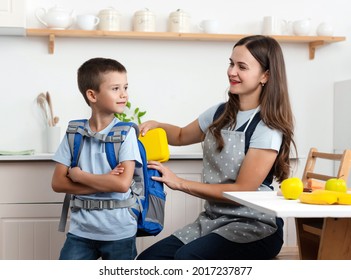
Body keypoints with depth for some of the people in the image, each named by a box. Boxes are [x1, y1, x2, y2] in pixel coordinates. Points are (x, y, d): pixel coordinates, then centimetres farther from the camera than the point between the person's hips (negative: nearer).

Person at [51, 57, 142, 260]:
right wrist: (105, 184, -15)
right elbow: (58, 183, -5)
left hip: (119, 233, -1)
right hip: (81, 231, 2)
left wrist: (79, 175, -11)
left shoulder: (126, 133, -8)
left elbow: (123, 183, -18)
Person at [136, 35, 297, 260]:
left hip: (254, 227, -6)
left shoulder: (268, 128, -13)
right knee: (147, 259, -11)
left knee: (186, 258, -31)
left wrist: (179, 183, -15)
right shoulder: (221, 113, 7)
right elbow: (182, 136, 25)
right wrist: (155, 126, 2)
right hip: (213, 220, 6)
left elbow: (243, 191, -16)